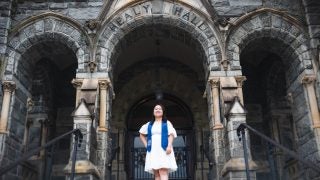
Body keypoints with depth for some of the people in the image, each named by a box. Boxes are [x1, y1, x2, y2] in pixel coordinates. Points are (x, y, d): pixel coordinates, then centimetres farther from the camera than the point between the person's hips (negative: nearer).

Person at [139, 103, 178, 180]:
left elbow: (171, 135, -1)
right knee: (156, 174, 0)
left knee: (163, 172, -18)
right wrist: (146, 145, 14)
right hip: (153, 151, 4)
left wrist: (169, 146, -17)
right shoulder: (149, 124, 19)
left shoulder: (167, 123, 10)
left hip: (164, 150, -4)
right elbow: (142, 135, 28)